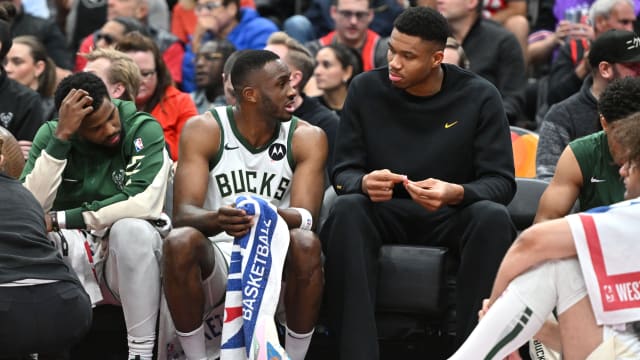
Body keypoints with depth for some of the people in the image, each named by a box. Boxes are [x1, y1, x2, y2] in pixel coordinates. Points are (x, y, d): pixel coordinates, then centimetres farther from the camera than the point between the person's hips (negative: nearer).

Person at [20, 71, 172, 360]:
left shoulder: (144, 130, -14)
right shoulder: (50, 134, -6)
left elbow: (144, 204, -28)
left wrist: (61, 220, -22)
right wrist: (61, 137, -27)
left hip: (128, 259, -2)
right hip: (70, 258, 2)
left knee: (131, 228, -35)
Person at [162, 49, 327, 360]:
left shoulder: (307, 137, -3)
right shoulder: (204, 130, -6)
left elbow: (306, 217, -15)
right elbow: (183, 213, -16)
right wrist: (217, 220, -41)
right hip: (216, 253, -1)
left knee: (306, 243, -31)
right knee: (180, 241, -32)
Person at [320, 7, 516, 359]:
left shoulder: (479, 96, -8)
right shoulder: (366, 88, -5)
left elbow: (501, 181, -11)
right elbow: (343, 171, -3)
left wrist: (456, 194, -34)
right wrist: (364, 183, -29)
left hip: (453, 216, -1)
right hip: (384, 212, 1)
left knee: (493, 217, -33)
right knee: (346, 209, -32)